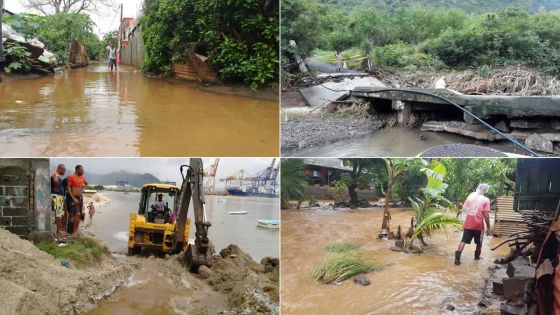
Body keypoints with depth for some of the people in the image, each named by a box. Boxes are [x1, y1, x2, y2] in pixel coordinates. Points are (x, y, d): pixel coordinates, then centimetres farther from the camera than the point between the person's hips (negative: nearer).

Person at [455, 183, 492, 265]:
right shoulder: (485, 200, -7)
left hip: (468, 224, 2)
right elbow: (486, 215, -10)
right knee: (479, 242, 20)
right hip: (478, 225, -2)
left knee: (463, 241, -1)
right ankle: (477, 256, 36)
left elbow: (464, 208, 8)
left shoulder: (471, 195, 4)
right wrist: (488, 228, -4)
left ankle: (457, 258, -14)